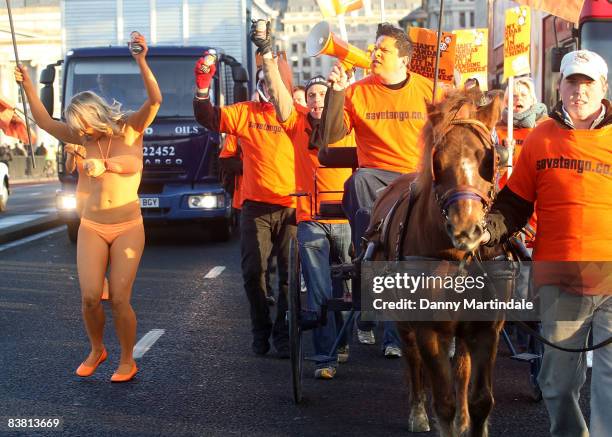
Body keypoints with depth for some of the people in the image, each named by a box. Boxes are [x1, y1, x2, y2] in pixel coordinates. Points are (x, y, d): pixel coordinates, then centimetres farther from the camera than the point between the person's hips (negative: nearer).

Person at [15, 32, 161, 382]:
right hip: (92, 227, 3)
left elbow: (155, 100, -18)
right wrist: (28, 84, -3)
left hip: (128, 228, -3)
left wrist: (141, 62, -31)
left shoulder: (130, 129, -5)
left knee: (120, 299, -7)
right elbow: (44, 121, 6)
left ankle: (128, 361, 13)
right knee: (90, 297, -5)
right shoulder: (83, 139, 5)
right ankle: (96, 350, 21)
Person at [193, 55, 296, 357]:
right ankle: (260, 332, 22)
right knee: (253, 272, 6)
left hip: (291, 207, -1)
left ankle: (283, 334, 15)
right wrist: (203, 87, -16)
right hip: (256, 207, 2)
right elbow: (208, 119, -2)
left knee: (291, 275, 2)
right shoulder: (245, 112, 7)